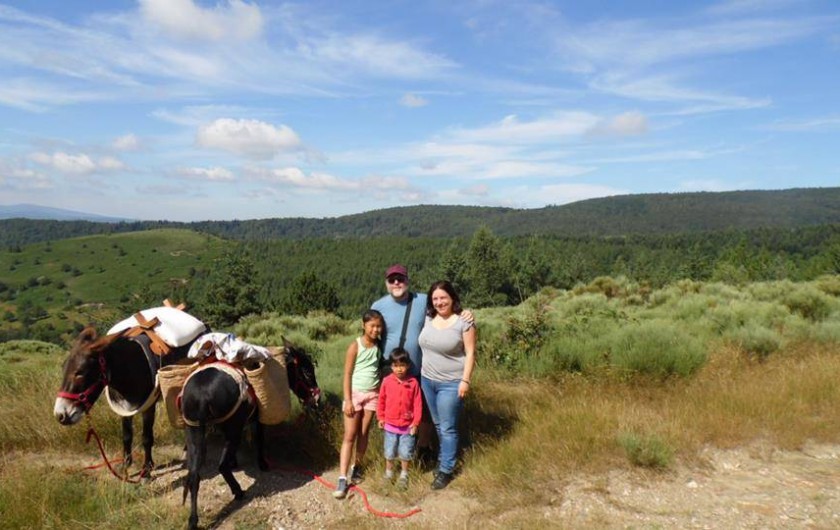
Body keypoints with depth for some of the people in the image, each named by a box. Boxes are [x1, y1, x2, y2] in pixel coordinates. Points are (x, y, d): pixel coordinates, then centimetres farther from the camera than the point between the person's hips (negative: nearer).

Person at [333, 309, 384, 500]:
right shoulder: (355, 346, -10)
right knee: (349, 436, -4)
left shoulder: (379, 346, 2)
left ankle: (357, 467, 29)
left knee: (363, 434, 11)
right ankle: (342, 478, -4)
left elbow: (382, 369, 7)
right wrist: (348, 400, -13)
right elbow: (347, 375, -10)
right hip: (355, 393, -3)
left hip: (373, 394, 3)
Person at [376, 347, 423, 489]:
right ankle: (388, 473, 34)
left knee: (406, 452, 10)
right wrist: (380, 417, 5)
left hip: (408, 425, -1)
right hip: (390, 424, 1)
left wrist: (416, 422, -7)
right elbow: (381, 400, 2)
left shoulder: (413, 382, -12)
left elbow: (417, 403, -7)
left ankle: (404, 474, 30)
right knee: (389, 451, 15)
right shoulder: (387, 381, -9)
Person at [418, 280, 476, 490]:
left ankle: (446, 470, 14)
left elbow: (470, 353, -12)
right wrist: (425, 375, 14)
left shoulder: (464, 322, -14)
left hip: (451, 383, -6)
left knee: (447, 428, 2)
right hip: (427, 380, 6)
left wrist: (465, 381, -16)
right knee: (438, 425, 20)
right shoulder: (429, 318, 3)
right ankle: (445, 456, 39)